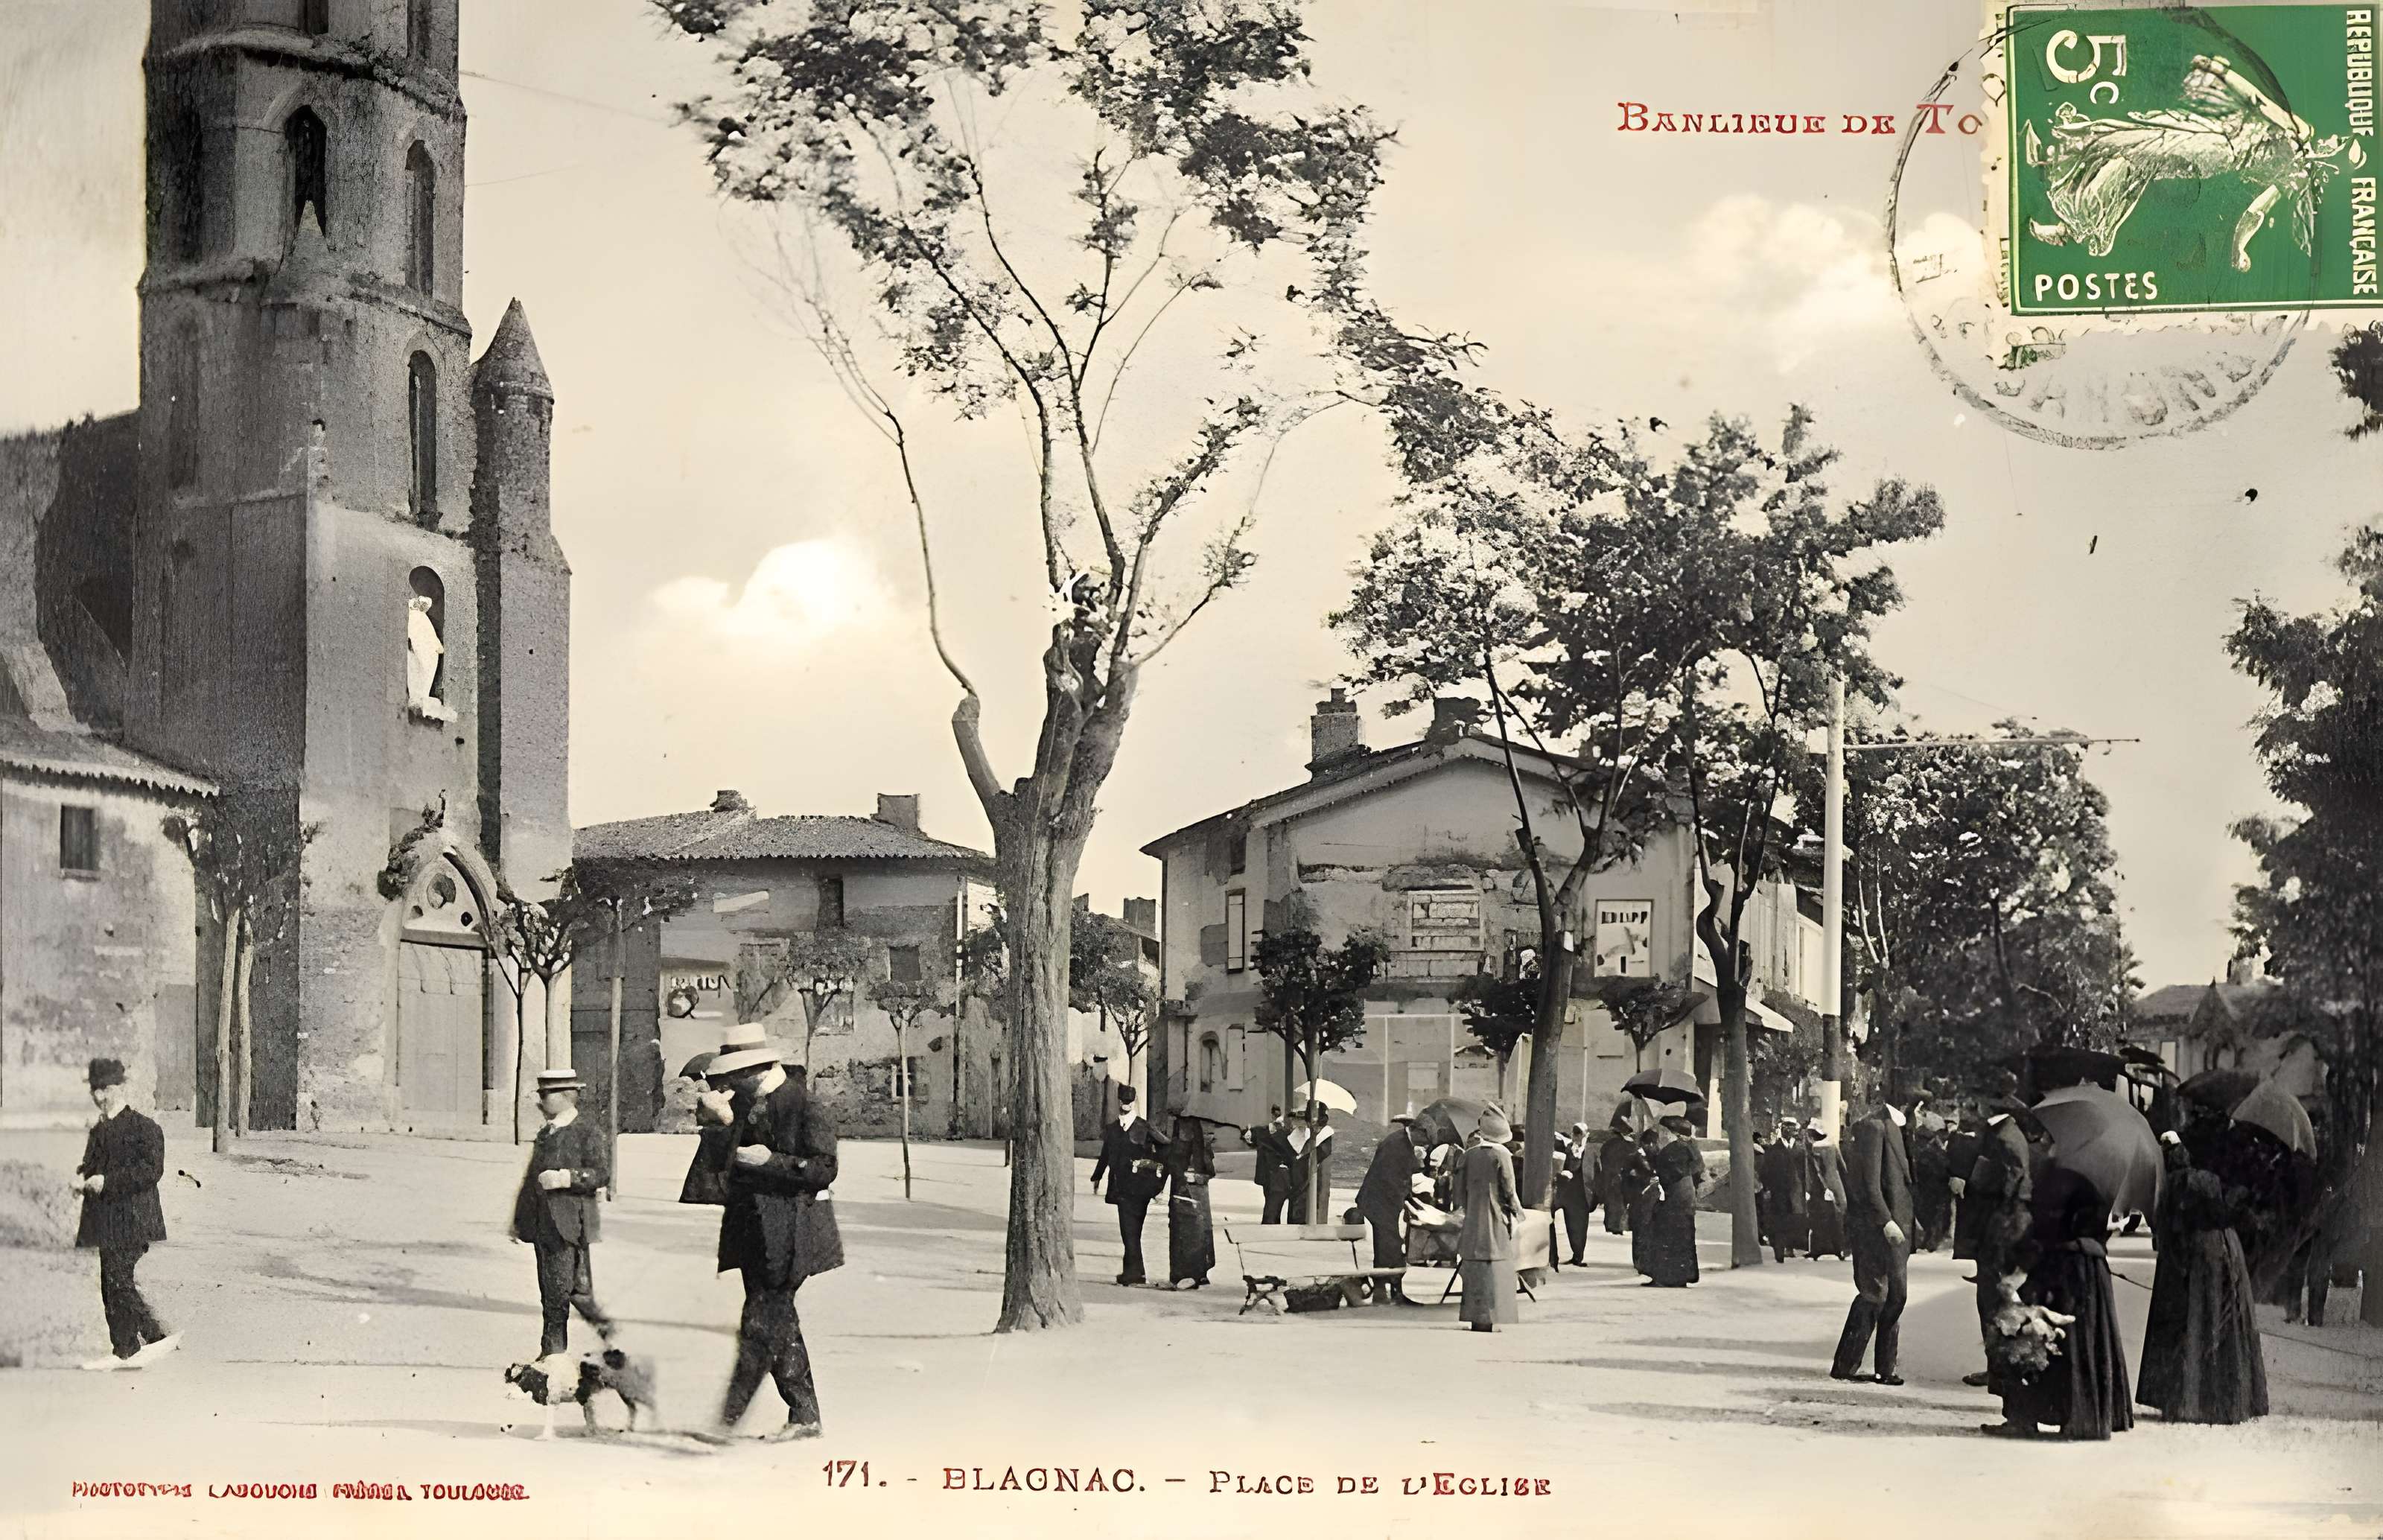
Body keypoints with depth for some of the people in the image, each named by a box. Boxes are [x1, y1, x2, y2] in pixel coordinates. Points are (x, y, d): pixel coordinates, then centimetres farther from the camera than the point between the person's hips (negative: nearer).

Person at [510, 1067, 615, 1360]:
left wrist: (565, 1178, -21)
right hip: (543, 1224, 7)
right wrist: (519, 1220, 21)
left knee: (567, 1288, -10)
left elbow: (602, 1173, -13)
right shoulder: (544, 1134, 17)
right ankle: (551, 1351, 15)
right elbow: (531, 1179, 23)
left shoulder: (587, 1133, -5)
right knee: (550, 1293, 9)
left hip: (569, 1225, -7)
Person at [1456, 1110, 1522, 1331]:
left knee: (1475, 1266, 8)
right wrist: (1516, 1209, 8)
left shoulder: (1469, 1155, 0)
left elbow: (1460, 1191, 4)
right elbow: (1509, 1189, -9)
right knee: (1495, 1267, -1)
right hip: (1496, 1220, -4)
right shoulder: (1501, 1154, -10)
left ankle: (1476, 1319, 9)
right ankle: (1488, 1319, -6)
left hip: (1473, 1219, 4)